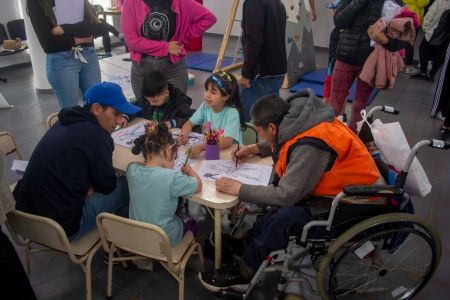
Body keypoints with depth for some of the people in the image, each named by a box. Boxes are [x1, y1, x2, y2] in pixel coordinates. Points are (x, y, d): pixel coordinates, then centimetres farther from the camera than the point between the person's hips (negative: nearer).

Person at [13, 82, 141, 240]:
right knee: (126, 186, 3)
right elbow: (107, 185, -9)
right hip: (60, 228, -8)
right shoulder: (96, 136, -21)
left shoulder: (68, 121, 5)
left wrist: (87, 185, 1)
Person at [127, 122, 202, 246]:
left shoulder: (132, 170, -15)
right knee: (191, 222, 29)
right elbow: (198, 186, -13)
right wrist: (189, 169, 4)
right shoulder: (172, 177, -31)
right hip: (164, 239, -4)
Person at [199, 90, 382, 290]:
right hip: (334, 182, 10)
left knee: (284, 216, -25)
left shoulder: (310, 147, -32)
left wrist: (239, 189, -21)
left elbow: (286, 195, -29)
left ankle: (243, 272, -6)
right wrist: (255, 149, 9)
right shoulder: (298, 121, -5)